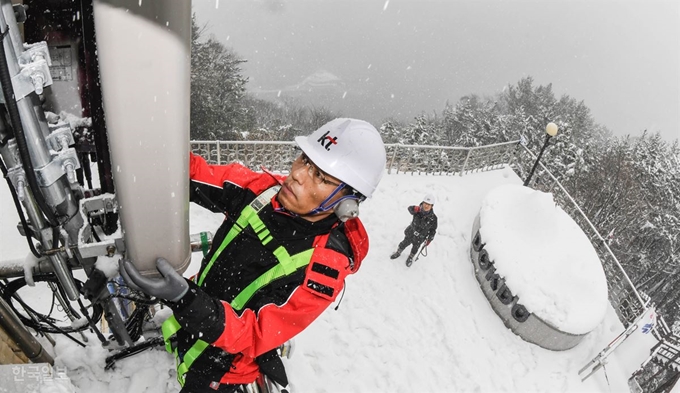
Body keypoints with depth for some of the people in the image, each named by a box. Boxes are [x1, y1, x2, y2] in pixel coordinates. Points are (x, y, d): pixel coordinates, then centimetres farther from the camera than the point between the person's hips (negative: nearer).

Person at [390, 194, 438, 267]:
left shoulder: (433, 218, -26)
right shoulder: (418, 210, -25)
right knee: (404, 243, 25)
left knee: (415, 248, 26)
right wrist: (414, 209, -62)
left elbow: (433, 229, -12)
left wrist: (429, 239, -6)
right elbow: (410, 208, -40)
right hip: (411, 233, 0)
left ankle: (411, 257, 59)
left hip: (419, 238, 0)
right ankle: (398, 252, 56)